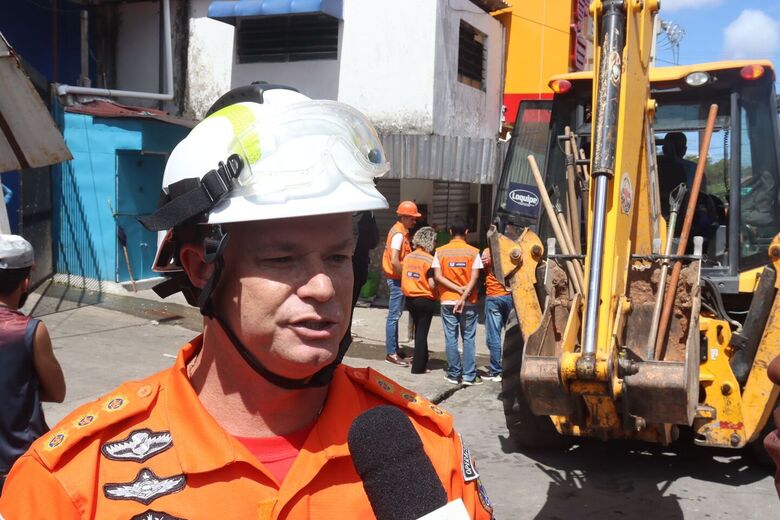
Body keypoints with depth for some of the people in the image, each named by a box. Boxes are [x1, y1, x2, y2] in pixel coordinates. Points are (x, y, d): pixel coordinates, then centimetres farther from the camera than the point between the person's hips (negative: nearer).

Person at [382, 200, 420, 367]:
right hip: (397, 279, -10)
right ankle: (391, 353, -3)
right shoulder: (399, 234, -17)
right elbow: (394, 261, -25)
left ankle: (394, 348, 25)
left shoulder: (400, 231, 13)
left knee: (395, 315, 16)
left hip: (397, 279, 10)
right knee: (394, 316, -6)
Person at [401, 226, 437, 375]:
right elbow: (432, 284, -18)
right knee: (422, 333, 3)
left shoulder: (408, 257, 2)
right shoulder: (429, 260, -15)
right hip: (425, 300, -6)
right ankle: (418, 366, 6)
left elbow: (403, 277, 6)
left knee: (418, 330, 20)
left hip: (410, 298, 6)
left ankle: (420, 360, 29)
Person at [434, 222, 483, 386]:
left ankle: (454, 374, 10)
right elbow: (474, 277, -11)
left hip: (447, 301, 1)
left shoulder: (440, 251, 0)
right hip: (469, 302, 0)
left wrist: (457, 289, -9)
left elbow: (438, 276, -7)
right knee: (469, 338, 6)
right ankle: (469, 376, 6)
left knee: (451, 338, 7)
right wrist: (463, 297, -13)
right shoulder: (473, 252, -2)